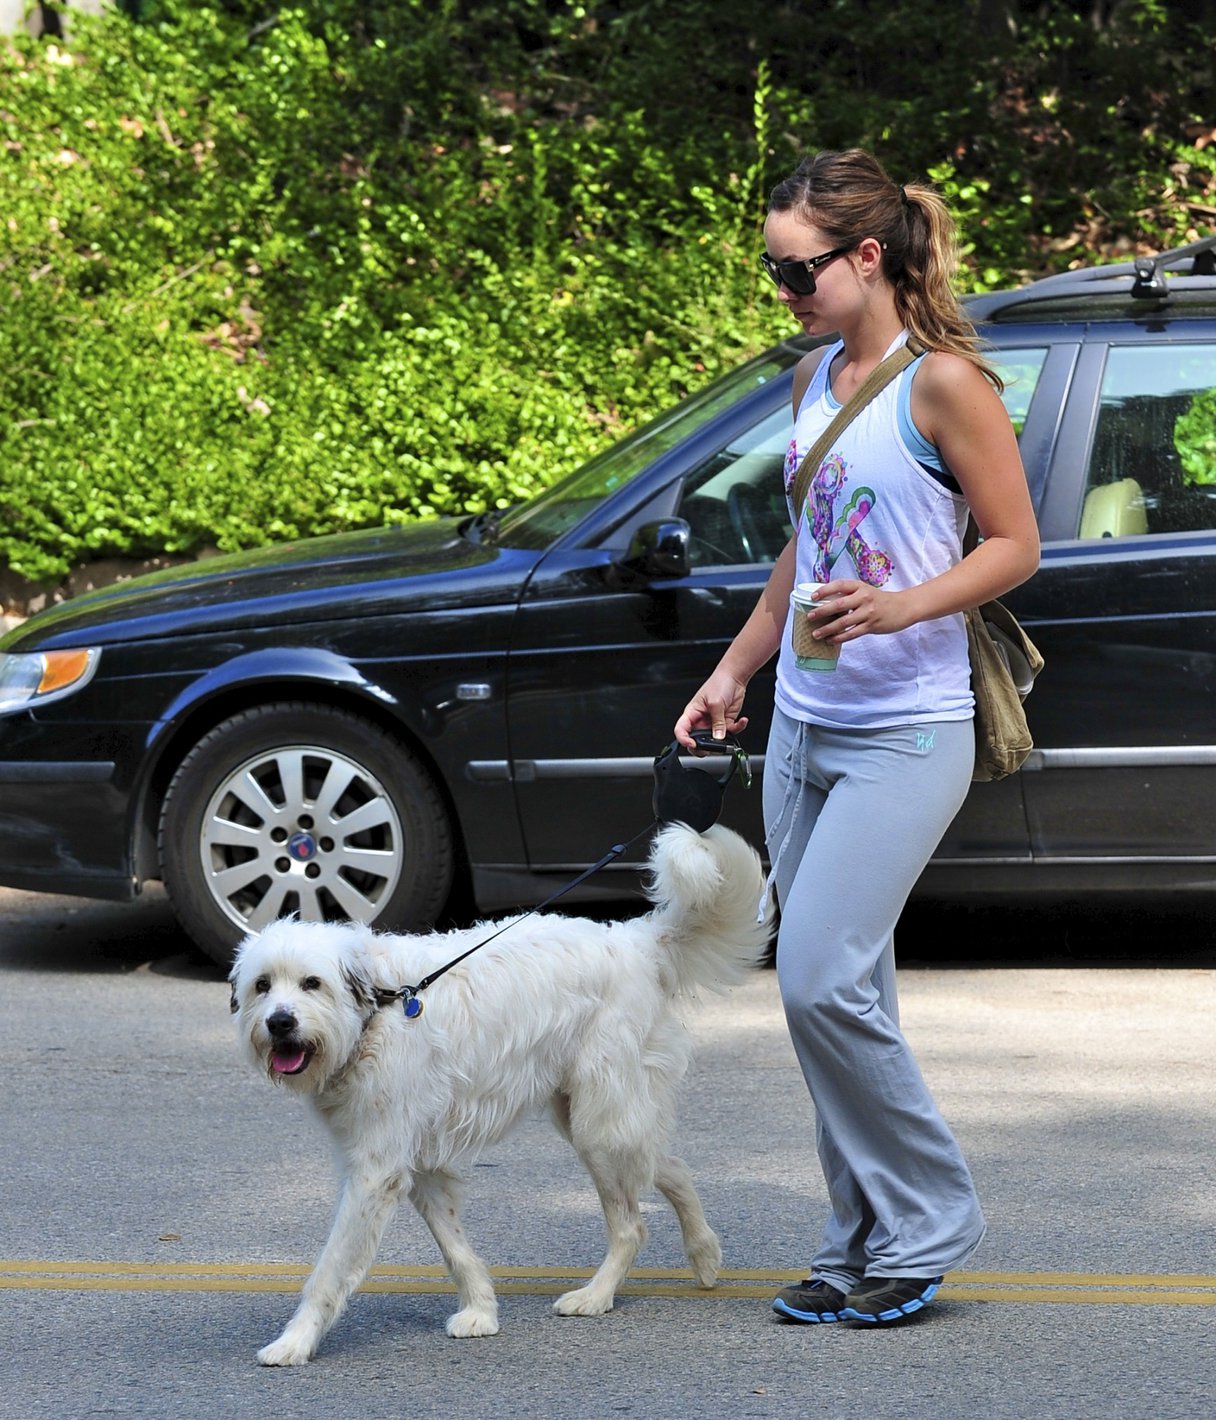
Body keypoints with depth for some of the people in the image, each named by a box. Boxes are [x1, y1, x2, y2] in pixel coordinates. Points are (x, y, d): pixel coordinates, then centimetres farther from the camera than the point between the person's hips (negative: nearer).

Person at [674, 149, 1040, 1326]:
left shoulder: (942, 382, -11)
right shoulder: (815, 380, 12)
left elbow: (1015, 544, -9)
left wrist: (899, 608, -23)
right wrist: (734, 672, 20)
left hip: (906, 732, -8)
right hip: (803, 727, 8)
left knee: (824, 981, -14)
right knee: (833, 992, 8)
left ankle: (928, 1220, 2)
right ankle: (865, 1241, 15)